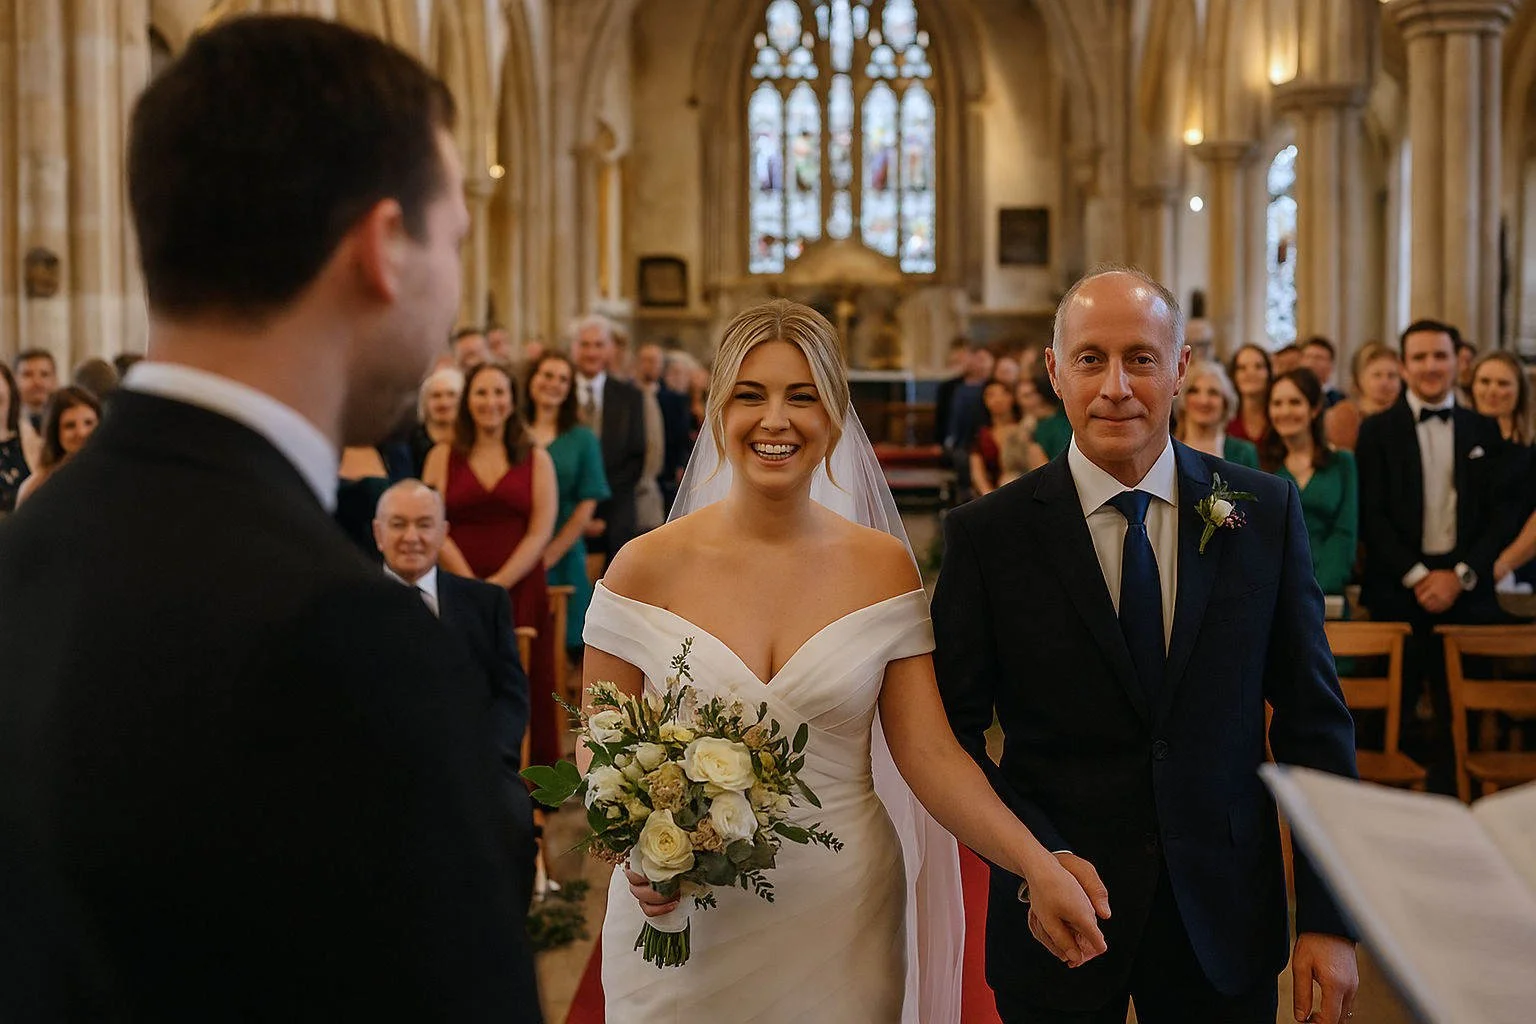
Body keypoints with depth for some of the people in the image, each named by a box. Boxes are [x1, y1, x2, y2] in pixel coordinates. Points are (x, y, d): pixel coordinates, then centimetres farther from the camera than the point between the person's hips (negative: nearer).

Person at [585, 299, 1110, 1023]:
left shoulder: (883, 566, -3)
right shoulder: (647, 568, -7)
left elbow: (928, 752, -7)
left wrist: (1041, 869, -20)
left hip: (842, 923, 1)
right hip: (687, 928, -1)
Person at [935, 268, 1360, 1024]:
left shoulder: (1265, 513, -3)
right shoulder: (987, 534, -8)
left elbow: (1313, 719, 0)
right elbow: (951, 732, -5)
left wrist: (1329, 918, -2)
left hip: (1227, 924, 2)